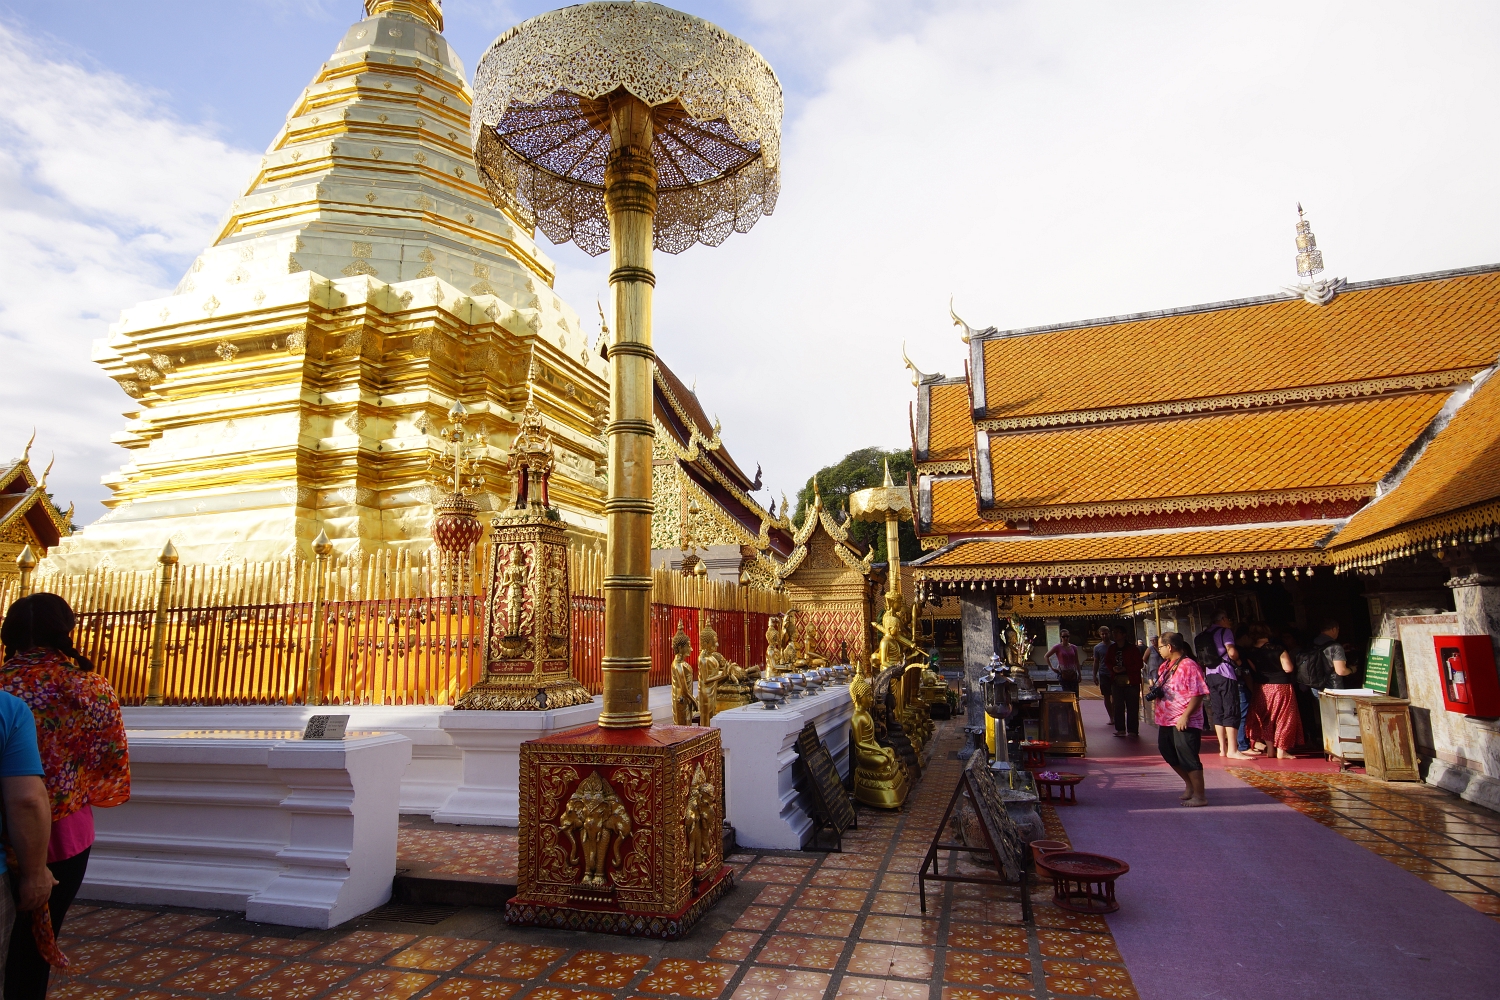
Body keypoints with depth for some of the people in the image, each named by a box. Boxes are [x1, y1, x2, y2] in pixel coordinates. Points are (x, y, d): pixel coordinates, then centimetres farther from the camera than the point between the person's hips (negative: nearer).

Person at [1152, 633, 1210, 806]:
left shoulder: (1188, 665, -17)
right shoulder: (1165, 665, 11)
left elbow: (1197, 694, -21)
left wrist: (1185, 716, -24)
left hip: (1184, 723, -10)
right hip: (1166, 720, 10)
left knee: (1188, 759, -4)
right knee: (1168, 754, 18)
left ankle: (1199, 795, 8)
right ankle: (1189, 785, 36)